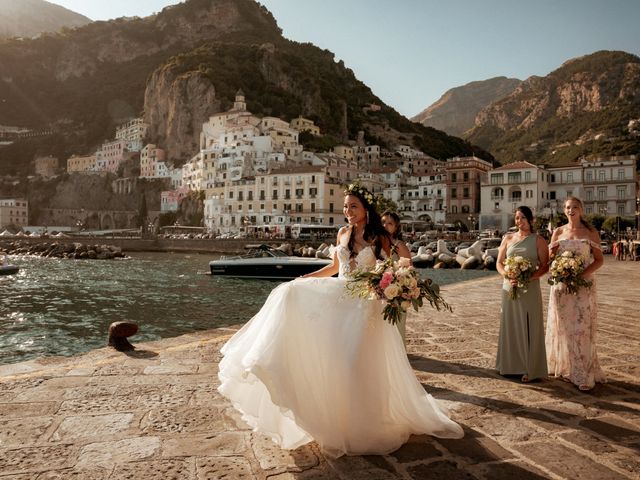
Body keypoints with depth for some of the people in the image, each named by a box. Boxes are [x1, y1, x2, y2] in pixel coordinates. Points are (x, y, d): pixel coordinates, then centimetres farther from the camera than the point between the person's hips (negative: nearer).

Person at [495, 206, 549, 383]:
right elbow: (499, 263, 8)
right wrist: (508, 277, -11)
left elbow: (544, 266, -5)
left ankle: (529, 369, 11)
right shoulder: (508, 238, 9)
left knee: (528, 328, 1)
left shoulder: (538, 240, 0)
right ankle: (511, 365, 21)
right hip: (509, 287, 3)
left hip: (530, 289, -3)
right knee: (510, 326, 9)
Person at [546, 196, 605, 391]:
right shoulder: (558, 232, 8)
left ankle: (582, 373, 4)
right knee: (561, 326, 7)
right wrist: (553, 252, -11)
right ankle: (562, 366, 19)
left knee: (580, 327, -4)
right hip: (560, 284, 3)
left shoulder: (591, 232, 1)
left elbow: (599, 260, -2)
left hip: (583, 285, -3)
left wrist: (583, 274, -16)